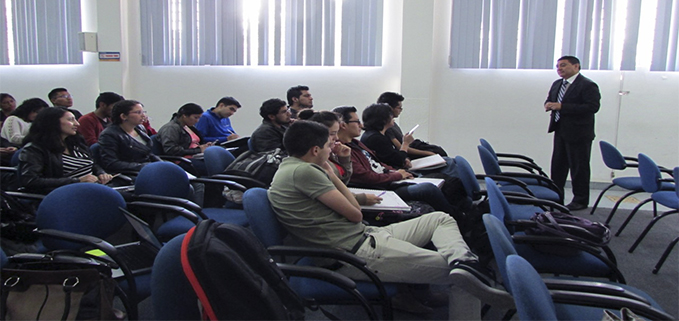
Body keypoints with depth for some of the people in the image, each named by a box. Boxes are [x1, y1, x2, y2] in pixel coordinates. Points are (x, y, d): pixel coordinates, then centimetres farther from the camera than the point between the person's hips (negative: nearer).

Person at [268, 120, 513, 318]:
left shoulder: (288, 168, 16)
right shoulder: (303, 171, -15)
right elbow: (355, 214, -11)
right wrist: (331, 174, -1)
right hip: (359, 253, -10)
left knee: (441, 219, 10)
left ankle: (463, 265, -14)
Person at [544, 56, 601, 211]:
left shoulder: (588, 85, -12)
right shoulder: (557, 84, 13)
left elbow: (592, 107, -23)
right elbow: (550, 100, 23)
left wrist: (562, 107, -26)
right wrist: (549, 104, -6)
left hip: (579, 133, -8)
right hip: (560, 132, 8)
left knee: (579, 167, 0)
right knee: (557, 165, 13)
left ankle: (581, 201, 10)